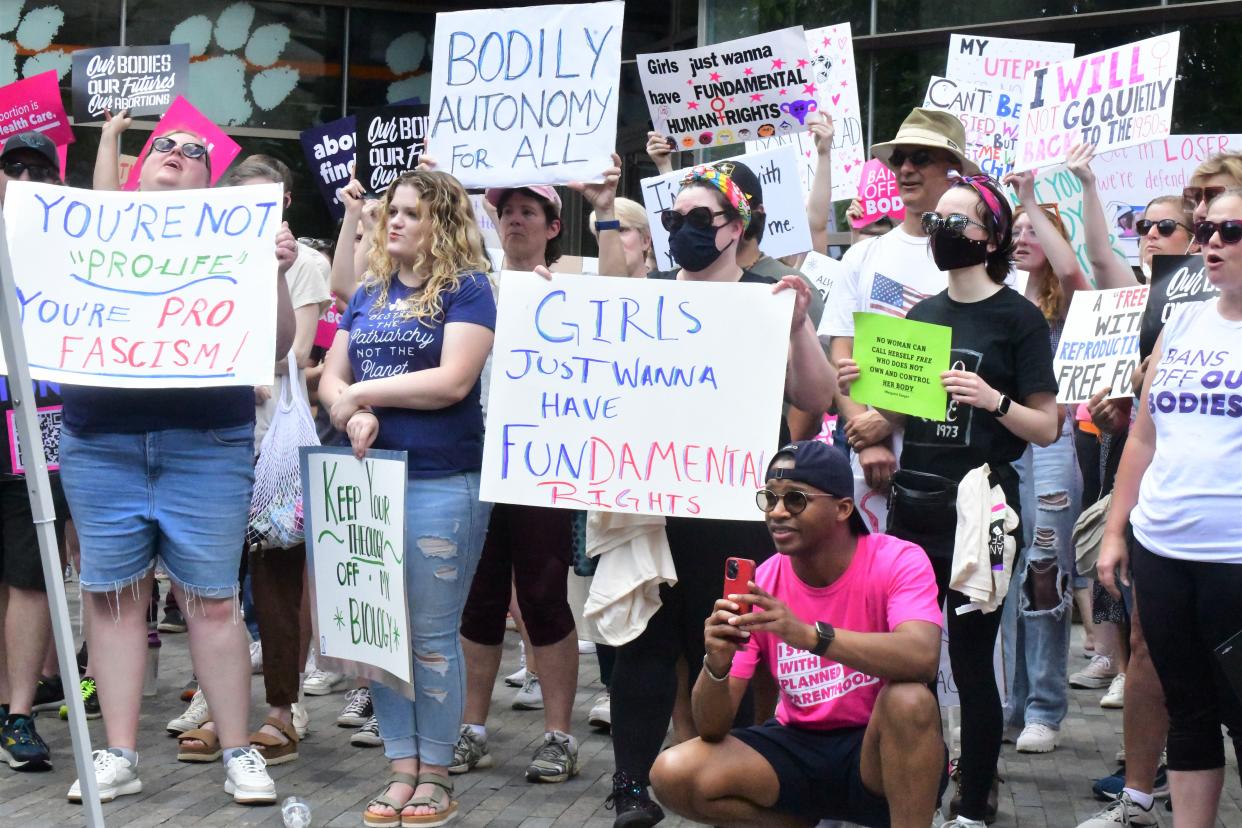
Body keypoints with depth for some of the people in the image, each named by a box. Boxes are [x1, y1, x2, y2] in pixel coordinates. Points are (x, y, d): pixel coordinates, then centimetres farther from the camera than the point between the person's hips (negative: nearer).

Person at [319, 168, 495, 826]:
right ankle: (401, 768, 17)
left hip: (441, 483, -6)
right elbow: (330, 380, 11)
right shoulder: (367, 295, 16)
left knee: (432, 635, 0)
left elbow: (453, 380, -15)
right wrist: (351, 415, -12)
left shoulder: (466, 288, -2)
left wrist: (362, 391, -8)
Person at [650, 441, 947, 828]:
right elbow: (712, 729, -9)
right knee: (673, 775, -17)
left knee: (909, 699, -35)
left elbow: (922, 659, -36)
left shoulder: (897, 561, -14)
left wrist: (809, 634, -47)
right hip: (800, 746, 4)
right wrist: (717, 664, -31)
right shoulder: (757, 587, -7)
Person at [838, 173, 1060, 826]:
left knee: (971, 661, -2)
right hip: (914, 508, 5)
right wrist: (863, 391, 0)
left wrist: (994, 400, -22)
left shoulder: (1019, 318, -4)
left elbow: (1047, 430, -6)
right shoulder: (921, 314, 13)